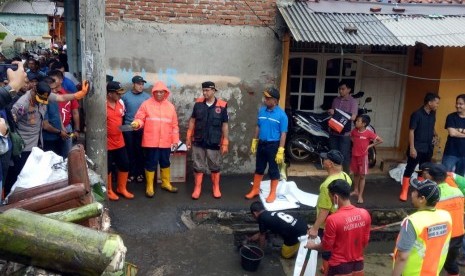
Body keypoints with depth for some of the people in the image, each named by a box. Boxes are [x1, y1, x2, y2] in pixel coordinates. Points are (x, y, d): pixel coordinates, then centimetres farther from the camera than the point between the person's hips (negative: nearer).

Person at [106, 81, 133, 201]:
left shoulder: (120, 103, 4)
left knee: (124, 165, 12)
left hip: (119, 142, 7)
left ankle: (122, 188, 29)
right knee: (108, 168, 7)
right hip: (107, 143, -6)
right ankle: (109, 190, 24)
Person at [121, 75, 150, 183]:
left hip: (142, 128, 0)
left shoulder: (147, 97, 0)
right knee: (130, 151, 6)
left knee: (140, 151, 5)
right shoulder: (125, 96, 2)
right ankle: (131, 173, 16)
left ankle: (140, 173, 16)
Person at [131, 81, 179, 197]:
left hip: (165, 142, 3)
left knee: (165, 163, 16)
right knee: (151, 164, 4)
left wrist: (175, 140, 8)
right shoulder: (146, 104, -2)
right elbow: (140, 119, -5)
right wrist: (137, 123, -29)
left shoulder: (170, 106, 8)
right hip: (151, 142, -3)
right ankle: (149, 187, 18)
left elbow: (174, 125, 10)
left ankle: (166, 183, 33)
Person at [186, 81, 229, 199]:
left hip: (214, 143, -1)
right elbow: (192, 120, 6)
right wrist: (188, 137, 5)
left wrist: (225, 143, -5)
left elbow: (225, 125, -5)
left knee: (215, 167, 13)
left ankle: (216, 188, 30)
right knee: (198, 167, 9)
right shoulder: (198, 103, -2)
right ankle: (197, 188, 23)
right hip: (198, 142, 1)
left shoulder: (222, 106, -9)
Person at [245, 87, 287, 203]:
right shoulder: (262, 110, 2)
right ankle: (255, 190, 30)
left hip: (273, 145, -5)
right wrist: (254, 142, 12)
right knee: (259, 168, 16)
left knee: (273, 171, 7)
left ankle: (272, 194, 20)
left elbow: (283, 134, -13)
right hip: (261, 144, 5)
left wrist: (280, 151, -16)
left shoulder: (281, 114, -14)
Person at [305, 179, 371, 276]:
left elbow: (326, 246, -11)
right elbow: (365, 242, 3)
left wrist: (313, 246, 8)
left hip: (340, 267, -5)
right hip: (358, 265, 5)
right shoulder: (365, 214, -8)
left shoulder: (333, 219, -24)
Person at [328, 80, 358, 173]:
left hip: (345, 133, -5)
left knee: (344, 155, -4)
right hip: (333, 132, 5)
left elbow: (353, 117, -16)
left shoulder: (353, 101, -6)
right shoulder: (335, 100, 10)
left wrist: (336, 113, -18)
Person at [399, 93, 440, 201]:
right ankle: (404, 192, 6)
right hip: (417, 148, -7)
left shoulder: (433, 114, 6)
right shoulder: (417, 114, -14)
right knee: (410, 169, 0)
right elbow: (411, 131, -15)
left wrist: (435, 135, 3)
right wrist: (412, 148, -19)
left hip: (428, 148, 7)